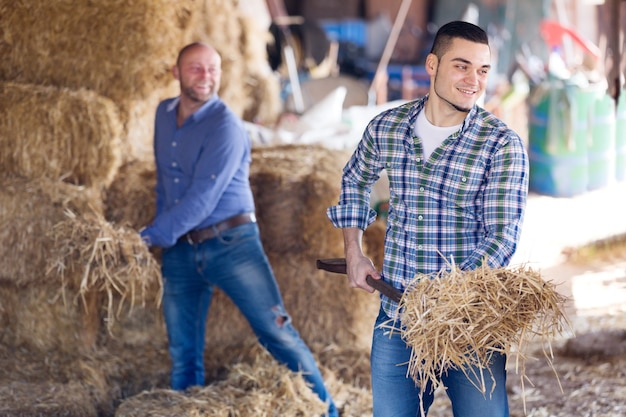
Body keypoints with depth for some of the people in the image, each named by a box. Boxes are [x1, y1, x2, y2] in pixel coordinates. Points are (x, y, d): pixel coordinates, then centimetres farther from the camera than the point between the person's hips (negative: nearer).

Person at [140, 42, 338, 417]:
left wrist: (149, 239, -18)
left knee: (278, 333, -8)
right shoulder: (164, 114, 9)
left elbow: (201, 198, -20)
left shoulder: (225, 126, -14)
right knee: (183, 355, 8)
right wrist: (161, 237, 19)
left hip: (231, 244, -6)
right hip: (180, 251, 6)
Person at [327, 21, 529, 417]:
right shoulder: (385, 128, 3)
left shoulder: (503, 145, -9)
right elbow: (354, 181, 24)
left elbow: (503, 235, -15)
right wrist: (354, 253, 16)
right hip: (396, 319, 3)